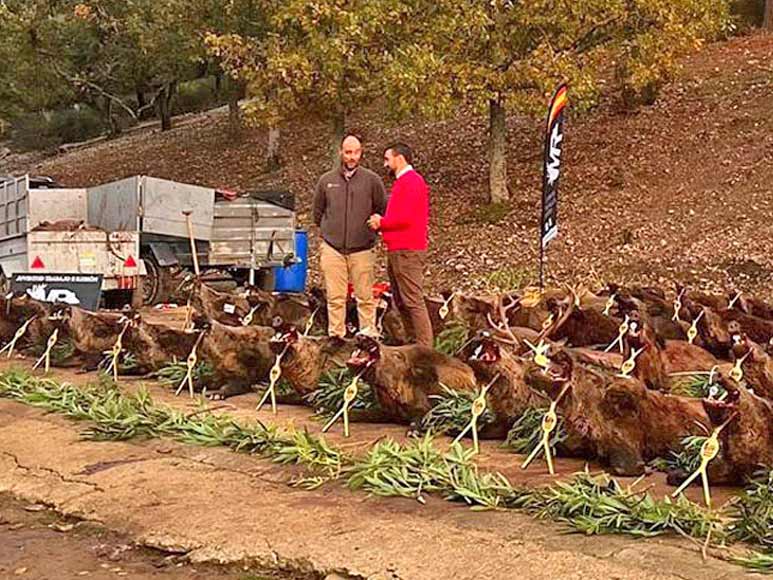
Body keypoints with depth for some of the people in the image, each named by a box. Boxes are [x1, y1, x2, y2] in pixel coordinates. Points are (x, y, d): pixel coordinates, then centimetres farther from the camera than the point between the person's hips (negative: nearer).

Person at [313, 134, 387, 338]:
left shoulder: (372, 180, 3)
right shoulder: (326, 180, 9)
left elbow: (383, 211, 10)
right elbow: (318, 213, 19)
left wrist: (373, 227, 4)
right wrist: (329, 231, 14)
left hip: (362, 250, -1)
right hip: (332, 249, 1)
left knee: (365, 297, 0)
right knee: (335, 297, 1)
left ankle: (369, 335, 8)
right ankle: (336, 336, 8)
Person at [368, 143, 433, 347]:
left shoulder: (411, 181, -12)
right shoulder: (403, 182, 21)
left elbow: (405, 218, -20)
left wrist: (381, 223, -6)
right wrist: (382, 221, 5)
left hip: (407, 252, -11)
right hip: (397, 251, 11)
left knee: (413, 302, -10)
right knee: (401, 303, 14)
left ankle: (425, 349, -8)